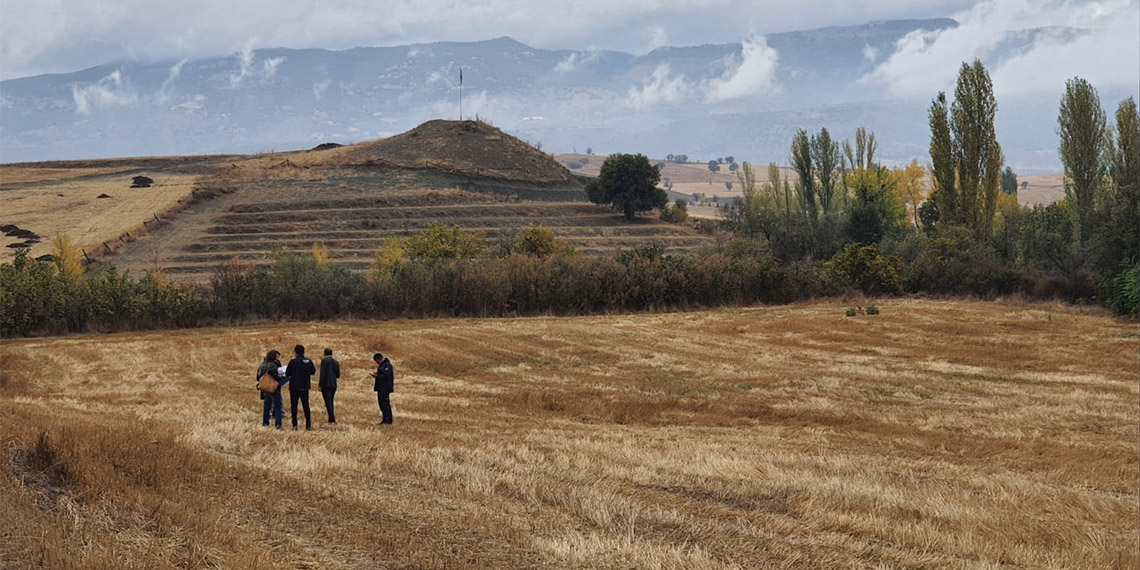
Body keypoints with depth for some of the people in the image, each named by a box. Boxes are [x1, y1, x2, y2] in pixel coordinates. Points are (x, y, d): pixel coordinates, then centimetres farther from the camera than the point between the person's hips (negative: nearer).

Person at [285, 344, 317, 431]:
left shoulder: (293, 362, -14)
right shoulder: (309, 361, -3)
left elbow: (287, 374, -7)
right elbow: (313, 371, 11)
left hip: (294, 387, -3)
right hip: (305, 387, 3)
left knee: (294, 406, 4)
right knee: (306, 405, 11)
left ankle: (295, 425, -2)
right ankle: (308, 424, 8)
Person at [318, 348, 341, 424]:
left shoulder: (324, 360, -7)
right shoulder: (336, 362, 10)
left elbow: (322, 373, -14)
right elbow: (338, 375, 10)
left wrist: (320, 385, -12)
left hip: (326, 384, -6)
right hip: (333, 385, 6)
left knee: (328, 403, -7)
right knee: (330, 402, 16)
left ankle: (332, 419, -14)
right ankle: (332, 418, 15)